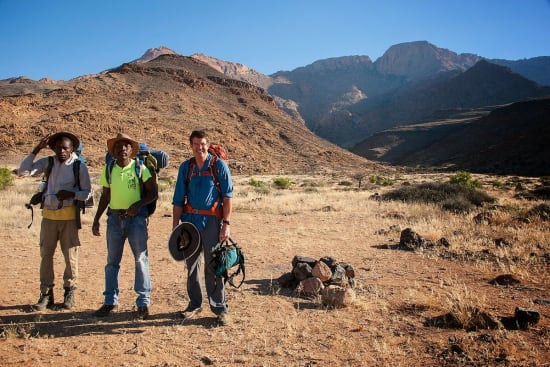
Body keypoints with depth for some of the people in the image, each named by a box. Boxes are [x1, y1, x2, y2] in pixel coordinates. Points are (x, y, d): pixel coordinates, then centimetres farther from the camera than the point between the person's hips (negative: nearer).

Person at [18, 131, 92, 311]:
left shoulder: (79, 166, -3)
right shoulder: (48, 162, 4)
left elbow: (87, 192, 1)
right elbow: (23, 172, -4)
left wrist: (71, 194, -19)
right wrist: (36, 150, -8)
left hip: (69, 215, -2)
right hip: (49, 214, 3)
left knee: (70, 254, 3)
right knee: (46, 254, 5)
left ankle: (69, 292, 18)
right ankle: (46, 294, 16)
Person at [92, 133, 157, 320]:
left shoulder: (140, 168, -3)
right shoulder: (108, 169, 8)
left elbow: (153, 192, -3)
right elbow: (105, 196, 14)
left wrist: (138, 204, -19)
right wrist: (96, 219, 9)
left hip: (136, 217, -4)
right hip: (114, 218, 4)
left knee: (141, 258, -2)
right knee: (112, 260, 9)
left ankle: (143, 302, 6)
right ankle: (110, 301, 21)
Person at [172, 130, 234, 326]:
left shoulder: (219, 166, -2)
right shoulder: (185, 167, 8)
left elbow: (227, 196, -5)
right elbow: (178, 199, 10)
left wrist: (226, 223, -12)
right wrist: (175, 226, 5)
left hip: (211, 221, -4)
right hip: (190, 220, 4)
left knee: (213, 266, -2)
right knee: (191, 264, 12)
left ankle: (219, 308, 8)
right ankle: (195, 304, 26)